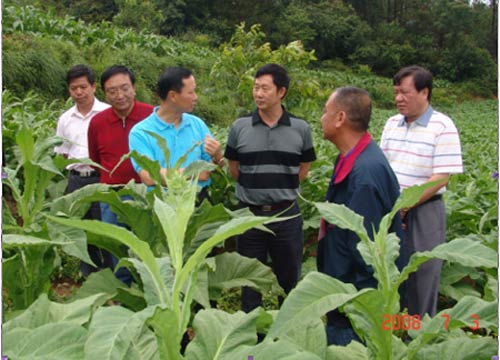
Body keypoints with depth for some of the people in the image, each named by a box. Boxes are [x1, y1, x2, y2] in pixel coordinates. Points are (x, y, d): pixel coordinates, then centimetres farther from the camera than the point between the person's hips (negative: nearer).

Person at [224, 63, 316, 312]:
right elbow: (234, 169, 7)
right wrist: (256, 187, 4)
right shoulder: (239, 127, -3)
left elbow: (303, 170, 8)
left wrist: (281, 187, 3)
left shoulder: (301, 129, -3)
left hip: (287, 214, 0)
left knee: (289, 279, 12)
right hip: (249, 214, 0)